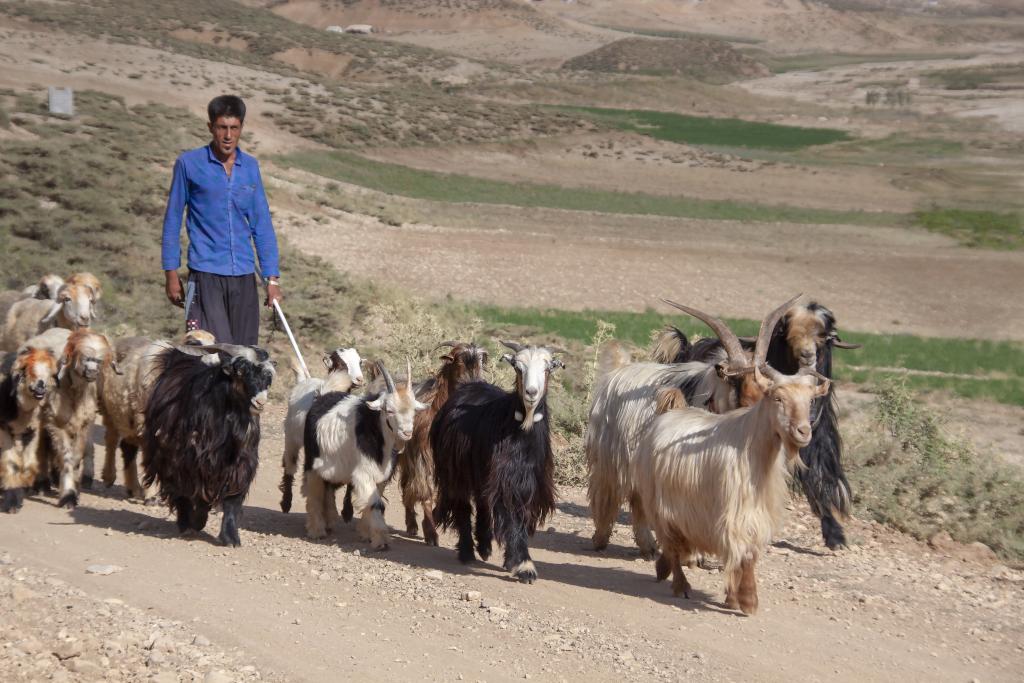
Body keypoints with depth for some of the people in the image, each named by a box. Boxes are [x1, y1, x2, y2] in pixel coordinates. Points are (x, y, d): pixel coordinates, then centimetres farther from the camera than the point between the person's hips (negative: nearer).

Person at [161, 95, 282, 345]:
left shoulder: (250, 167, 9)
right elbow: (173, 220, 4)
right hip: (206, 274, -4)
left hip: (244, 276, 4)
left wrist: (272, 278, 6)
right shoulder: (189, 164, 0)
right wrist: (171, 273, 1)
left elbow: (262, 225, 11)